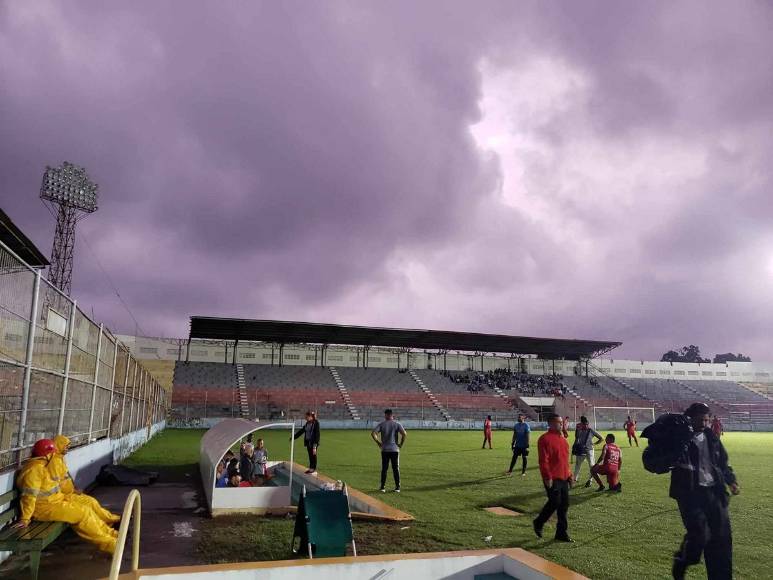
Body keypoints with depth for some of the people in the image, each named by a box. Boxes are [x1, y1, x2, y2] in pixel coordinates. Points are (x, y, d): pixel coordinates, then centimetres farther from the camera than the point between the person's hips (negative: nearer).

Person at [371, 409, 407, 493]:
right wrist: (401, 444, -2)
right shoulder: (397, 424, 0)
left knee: (384, 469, 8)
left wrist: (378, 443, 0)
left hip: (384, 449, 0)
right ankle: (397, 487, 7)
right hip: (395, 449, 0)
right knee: (396, 469, 6)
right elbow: (404, 434, -13)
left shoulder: (381, 424, 0)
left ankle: (382, 487, 10)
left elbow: (373, 433, -10)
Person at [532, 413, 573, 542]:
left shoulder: (562, 438, 14)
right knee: (554, 503, -7)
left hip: (564, 478, 8)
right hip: (552, 479, -8)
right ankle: (538, 523, 16)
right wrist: (547, 477, -19)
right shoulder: (545, 439, -13)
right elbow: (543, 460, -17)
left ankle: (562, 533, 18)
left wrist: (569, 474, 17)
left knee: (564, 505, 8)